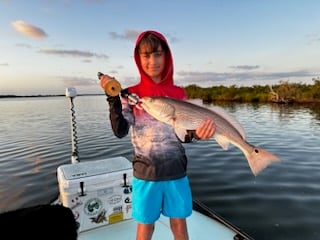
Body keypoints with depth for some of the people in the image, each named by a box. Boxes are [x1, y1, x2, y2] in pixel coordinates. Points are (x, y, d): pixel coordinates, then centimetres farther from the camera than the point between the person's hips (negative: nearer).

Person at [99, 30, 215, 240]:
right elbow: (120, 131, -15)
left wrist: (198, 133, -21)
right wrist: (113, 98, -25)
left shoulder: (179, 93, 1)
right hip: (146, 173, -1)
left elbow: (184, 135, 0)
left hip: (176, 171, 2)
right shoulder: (131, 94, -4)